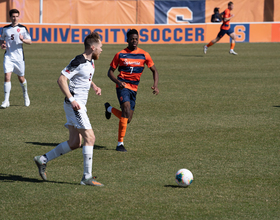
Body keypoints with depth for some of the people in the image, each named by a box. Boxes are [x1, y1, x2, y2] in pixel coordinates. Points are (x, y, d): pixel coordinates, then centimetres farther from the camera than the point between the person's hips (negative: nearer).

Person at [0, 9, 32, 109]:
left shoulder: (23, 28, 1)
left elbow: (30, 41, 3)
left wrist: (23, 40, -18)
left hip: (19, 57, 0)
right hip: (8, 56, 1)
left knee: (21, 78, 11)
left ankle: (26, 96, 38)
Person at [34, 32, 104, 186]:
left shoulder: (91, 62, 13)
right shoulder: (78, 62, -17)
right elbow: (61, 79, -20)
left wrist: (94, 86, 13)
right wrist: (71, 99, -24)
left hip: (79, 105, 10)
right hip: (74, 105, -10)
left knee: (74, 143, 10)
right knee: (90, 138, -11)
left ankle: (43, 160, 21)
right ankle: (87, 177, -8)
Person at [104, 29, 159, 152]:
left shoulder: (144, 55, 4)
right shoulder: (120, 55, 0)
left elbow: (154, 70, 11)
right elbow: (110, 72, 5)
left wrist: (155, 85, -6)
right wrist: (118, 81, -16)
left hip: (134, 88, 4)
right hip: (123, 86, -4)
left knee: (127, 119, 5)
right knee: (126, 109, -26)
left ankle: (109, 108, 37)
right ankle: (120, 143, -21)